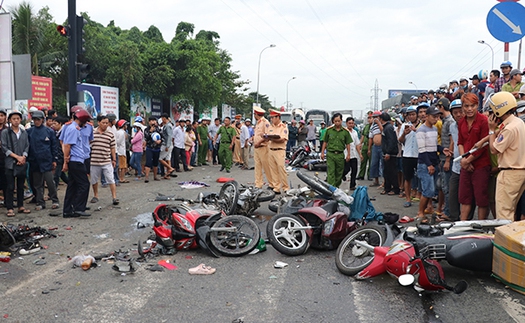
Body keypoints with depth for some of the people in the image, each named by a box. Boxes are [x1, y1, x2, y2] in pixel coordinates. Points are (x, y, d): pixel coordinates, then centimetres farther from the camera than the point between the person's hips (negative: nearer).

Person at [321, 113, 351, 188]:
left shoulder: (345, 131, 4)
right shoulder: (329, 130, 3)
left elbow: (348, 144, 7)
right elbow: (325, 142, 8)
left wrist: (348, 154, 2)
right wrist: (322, 153, 5)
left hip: (340, 155, 1)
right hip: (330, 154, -1)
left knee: (339, 173, 9)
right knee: (330, 173, -7)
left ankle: (336, 187, 23)